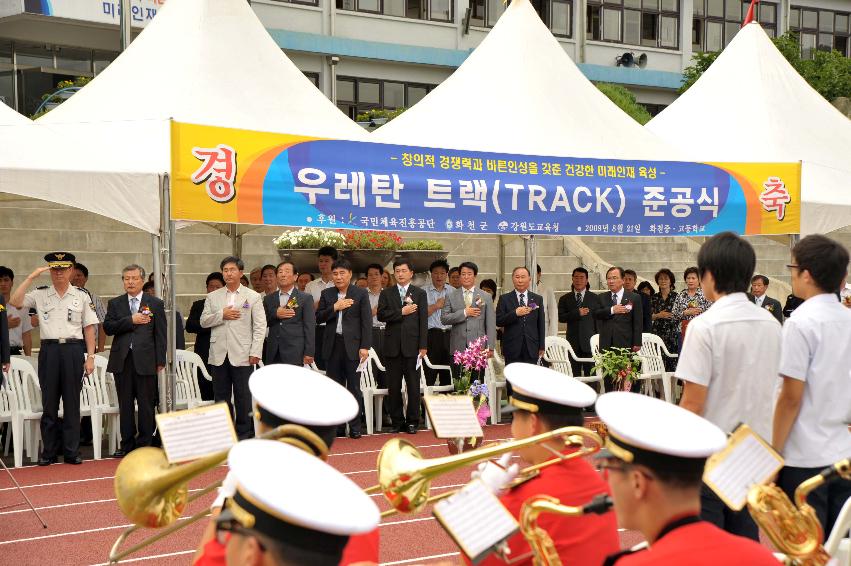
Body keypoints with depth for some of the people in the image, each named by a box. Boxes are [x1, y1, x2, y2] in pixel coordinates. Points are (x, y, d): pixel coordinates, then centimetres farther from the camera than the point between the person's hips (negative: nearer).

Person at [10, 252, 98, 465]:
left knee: (72, 402, 5)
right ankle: (49, 452, 14)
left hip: (73, 350, 0)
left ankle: (71, 451, 12)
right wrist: (32, 276, -9)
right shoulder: (40, 294, 7)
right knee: (49, 402, 6)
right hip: (49, 350, 0)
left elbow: (89, 328, 6)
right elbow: (15, 302, -8)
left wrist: (90, 357, 0)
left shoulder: (81, 296, 6)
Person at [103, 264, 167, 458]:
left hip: (146, 360, -2)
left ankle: (144, 443, 8)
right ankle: (127, 444, 14)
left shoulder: (155, 304, 6)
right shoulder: (114, 303, 12)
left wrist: (160, 361, -3)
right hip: (122, 360, 2)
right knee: (125, 405, 6)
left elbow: (161, 334, 3)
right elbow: (108, 327, -1)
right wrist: (131, 320, -11)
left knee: (146, 404, 0)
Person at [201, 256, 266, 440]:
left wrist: (255, 352, -9)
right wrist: (221, 315, -10)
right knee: (221, 396, 8)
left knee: (244, 397, 0)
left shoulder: (253, 297, 4)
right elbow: (203, 321, 7)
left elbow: (259, 326, -1)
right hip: (219, 355, 3)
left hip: (242, 355, -3)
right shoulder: (213, 297, 13)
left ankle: (244, 434, 9)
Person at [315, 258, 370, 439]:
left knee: (354, 388, 1)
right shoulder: (327, 294, 11)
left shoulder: (361, 294, 0)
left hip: (353, 345, -3)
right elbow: (318, 317, 4)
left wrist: (365, 347, -10)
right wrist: (334, 307, -11)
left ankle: (355, 427, 7)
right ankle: (336, 426, 15)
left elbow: (366, 321, -3)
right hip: (332, 345, 3)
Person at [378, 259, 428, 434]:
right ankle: (397, 422, 12)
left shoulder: (420, 294, 8)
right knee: (394, 387, 4)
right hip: (392, 347, 1)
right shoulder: (386, 294, 11)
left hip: (412, 346, -1)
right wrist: (402, 312, -11)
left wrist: (423, 346, -5)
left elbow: (423, 321, 2)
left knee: (413, 386, 0)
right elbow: (381, 315, -3)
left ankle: (412, 422, 8)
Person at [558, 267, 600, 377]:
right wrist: (577, 313, -14)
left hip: (590, 342, -1)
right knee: (574, 375, 2)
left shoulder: (595, 298, 9)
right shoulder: (565, 299, 11)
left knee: (590, 374, -4)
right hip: (573, 342, 1)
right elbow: (561, 317, 0)